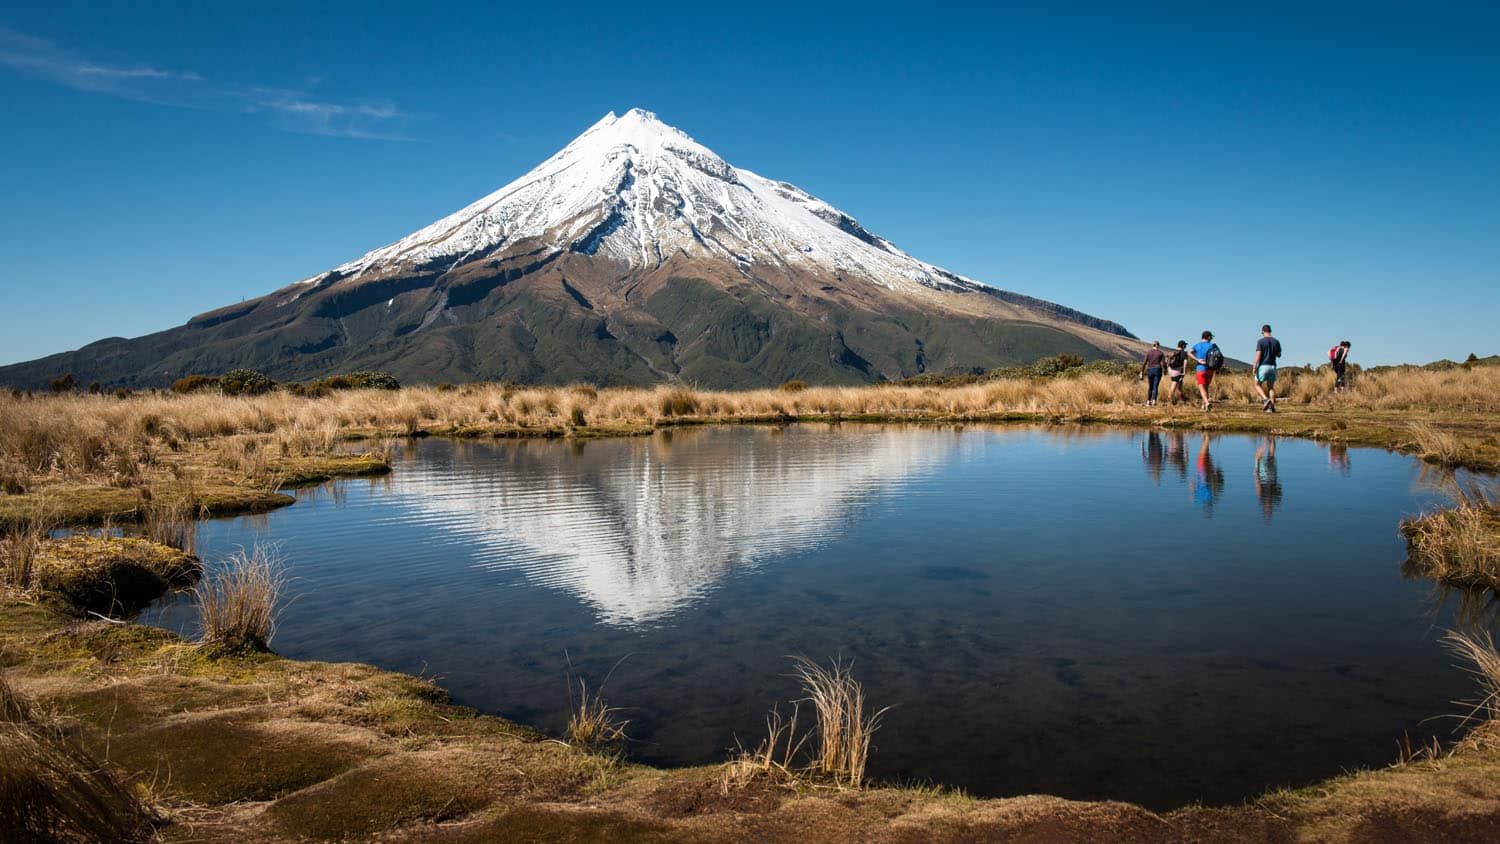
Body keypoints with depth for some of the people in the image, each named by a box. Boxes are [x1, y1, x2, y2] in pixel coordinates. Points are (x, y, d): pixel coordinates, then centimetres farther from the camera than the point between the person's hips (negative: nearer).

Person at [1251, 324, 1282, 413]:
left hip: (1263, 366, -4)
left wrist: (1254, 367, -11)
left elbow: (1258, 355, -14)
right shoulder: (1276, 341, 6)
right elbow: (1279, 355, 14)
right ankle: (1272, 407, 1)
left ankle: (1266, 399, -15)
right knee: (1271, 387, 11)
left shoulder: (1260, 341, -8)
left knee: (1257, 385, 8)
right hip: (1273, 366, 5)